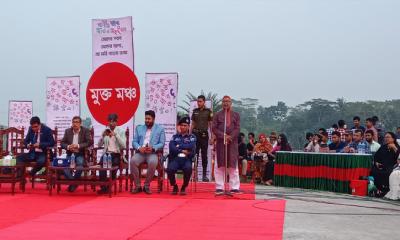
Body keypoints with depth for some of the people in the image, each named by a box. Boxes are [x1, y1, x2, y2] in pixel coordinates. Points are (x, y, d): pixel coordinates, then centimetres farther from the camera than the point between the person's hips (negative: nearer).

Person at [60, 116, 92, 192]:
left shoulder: (85, 131, 1)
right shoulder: (67, 131, 11)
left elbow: (89, 142, -9)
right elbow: (62, 143, 8)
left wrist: (78, 146, -21)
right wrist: (68, 147, -15)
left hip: (80, 154, -3)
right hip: (70, 154, 3)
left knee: (80, 163, -34)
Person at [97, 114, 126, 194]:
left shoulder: (121, 131, 5)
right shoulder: (105, 130, 14)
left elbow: (124, 146, -8)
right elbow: (99, 145, 9)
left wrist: (116, 135, -17)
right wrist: (103, 136, -8)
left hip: (116, 154, -2)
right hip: (106, 153, 2)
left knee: (114, 164, -34)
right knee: (101, 163, -31)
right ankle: (103, 187, -26)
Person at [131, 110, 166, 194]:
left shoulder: (160, 129, 11)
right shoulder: (139, 128, 19)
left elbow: (162, 143, 2)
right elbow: (134, 141, 11)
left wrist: (153, 148, -17)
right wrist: (139, 148, -11)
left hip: (152, 153, -2)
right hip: (140, 152, 2)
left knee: (153, 162, -37)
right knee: (133, 161, -31)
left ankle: (146, 186, -18)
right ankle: (137, 186, -17)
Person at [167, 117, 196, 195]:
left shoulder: (192, 137, 15)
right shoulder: (175, 137, 20)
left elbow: (191, 146, -6)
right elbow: (171, 148, 3)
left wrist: (179, 146, -1)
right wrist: (182, 151, -6)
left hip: (186, 159, -1)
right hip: (175, 158, 1)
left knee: (188, 168, -36)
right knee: (170, 169, -31)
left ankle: (184, 187, -10)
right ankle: (174, 186, -2)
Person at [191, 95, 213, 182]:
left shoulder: (208, 111, 2)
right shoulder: (195, 111, 10)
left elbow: (211, 124, 2)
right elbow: (193, 124, 14)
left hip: (204, 134, -2)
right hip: (195, 134, 2)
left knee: (204, 155, 2)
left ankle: (204, 175, 7)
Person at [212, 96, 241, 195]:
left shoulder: (236, 115, 10)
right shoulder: (218, 115, 8)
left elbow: (237, 128, 1)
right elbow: (214, 128, 0)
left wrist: (230, 137, -14)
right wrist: (223, 136, -14)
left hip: (232, 143, 0)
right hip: (220, 142, 0)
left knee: (233, 166, 1)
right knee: (220, 166, 1)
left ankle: (234, 187, 3)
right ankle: (219, 187, 4)